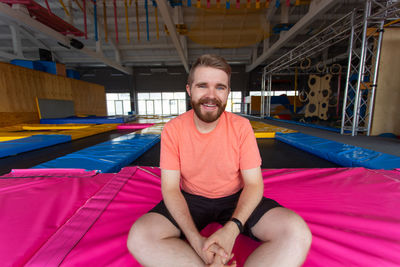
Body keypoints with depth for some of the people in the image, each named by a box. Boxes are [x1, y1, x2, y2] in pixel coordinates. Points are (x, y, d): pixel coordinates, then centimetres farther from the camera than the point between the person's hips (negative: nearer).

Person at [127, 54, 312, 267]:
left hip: (235, 198, 1)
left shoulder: (241, 126, -12)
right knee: (139, 237, -25)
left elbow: (254, 184, -9)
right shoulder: (172, 130, -12)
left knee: (298, 233, -22)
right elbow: (170, 188, -12)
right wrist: (196, 239, -26)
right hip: (190, 200, 0)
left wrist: (232, 228, -26)